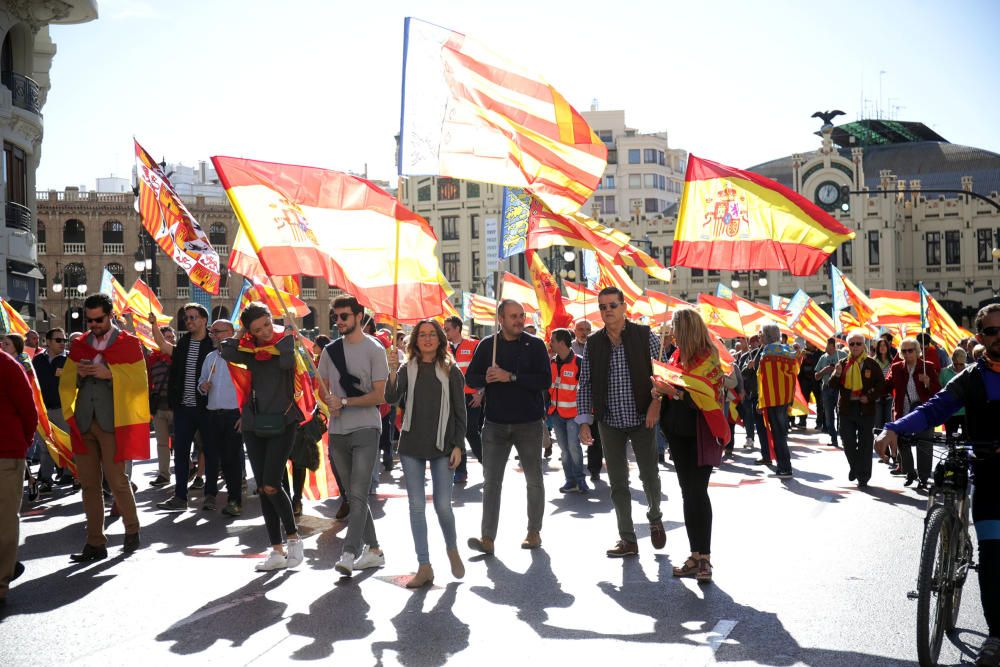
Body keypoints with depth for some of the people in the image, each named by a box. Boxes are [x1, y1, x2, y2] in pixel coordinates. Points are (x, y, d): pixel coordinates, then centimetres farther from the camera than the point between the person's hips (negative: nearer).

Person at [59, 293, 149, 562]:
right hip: (84, 421, 5)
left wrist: (109, 373, -16)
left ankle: (132, 530, 19)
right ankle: (95, 543, 12)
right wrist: (78, 374, -6)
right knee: (89, 484, 5)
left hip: (113, 421, -4)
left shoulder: (129, 343, 1)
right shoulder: (79, 345, 14)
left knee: (116, 480, -3)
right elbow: (65, 383, 15)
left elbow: (138, 382, -4)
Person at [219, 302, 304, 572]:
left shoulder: (286, 340, -4)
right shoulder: (249, 349, 7)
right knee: (263, 489, 7)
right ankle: (278, 551, 15)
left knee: (271, 486, -12)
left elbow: (287, 360, -24)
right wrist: (241, 331, -2)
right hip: (253, 425, 6)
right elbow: (227, 352, -12)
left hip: (281, 423, -6)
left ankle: (293, 537, 10)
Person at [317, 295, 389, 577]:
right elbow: (323, 390, 16)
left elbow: (379, 395, -8)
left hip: (365, 430, -6)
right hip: (337, 432, 6)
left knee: (358, 495, -13)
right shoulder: (330, 350, 12)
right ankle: (373, 549, 20)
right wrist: (331, 403, -6)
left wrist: (344, 401, -13)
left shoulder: (374, 350, -4)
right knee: (352, 495, 10)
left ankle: (349, 553, -16)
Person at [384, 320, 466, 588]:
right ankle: (424, 568, 10)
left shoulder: (451, 371, 2)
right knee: (416, 506, 2)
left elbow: (460, 411, 3)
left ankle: (452, 549, 27)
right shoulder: (407, 370, 5)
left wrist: (458, 446, -4)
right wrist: (392, 372, -24)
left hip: (442, 445, -2)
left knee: (442, 505, -3)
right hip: (411, 446, 2)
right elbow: (392, 399, -9)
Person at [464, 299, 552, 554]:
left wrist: (511, 377, -21)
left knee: (534, 480, 8)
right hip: (495, 423, 1)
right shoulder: (487, 345, 5)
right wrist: (487, 379, -16)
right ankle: (487, 538, -1)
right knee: (491, 480, -2)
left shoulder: (535, 345, -2)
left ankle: (534, 532, 22)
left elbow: (545, 380, -13)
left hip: (529, 423, -1)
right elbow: (471, 379, 5)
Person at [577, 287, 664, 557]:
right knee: (618, 482, 5)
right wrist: (584, 421, -2)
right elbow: (584, 385, 5)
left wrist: (656, 401, -14)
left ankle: (655, 518, 34)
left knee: (650, 475, 4)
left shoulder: (645, 336, -4)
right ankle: (627, 539, 15)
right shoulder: (593, 343, 3)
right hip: (610, 422, 2)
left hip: (642, 419, -2)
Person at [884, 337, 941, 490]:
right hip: (903, 412, 3)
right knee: (903, 444, 9)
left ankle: (923, 478, 9)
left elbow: (937, 390, -1)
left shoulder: (928, 367, -1)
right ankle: (910, 474, 27)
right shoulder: (896, 368, 6)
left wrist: (928, 383, -21)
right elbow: (887, 386, 9)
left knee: (923, 446, 0)